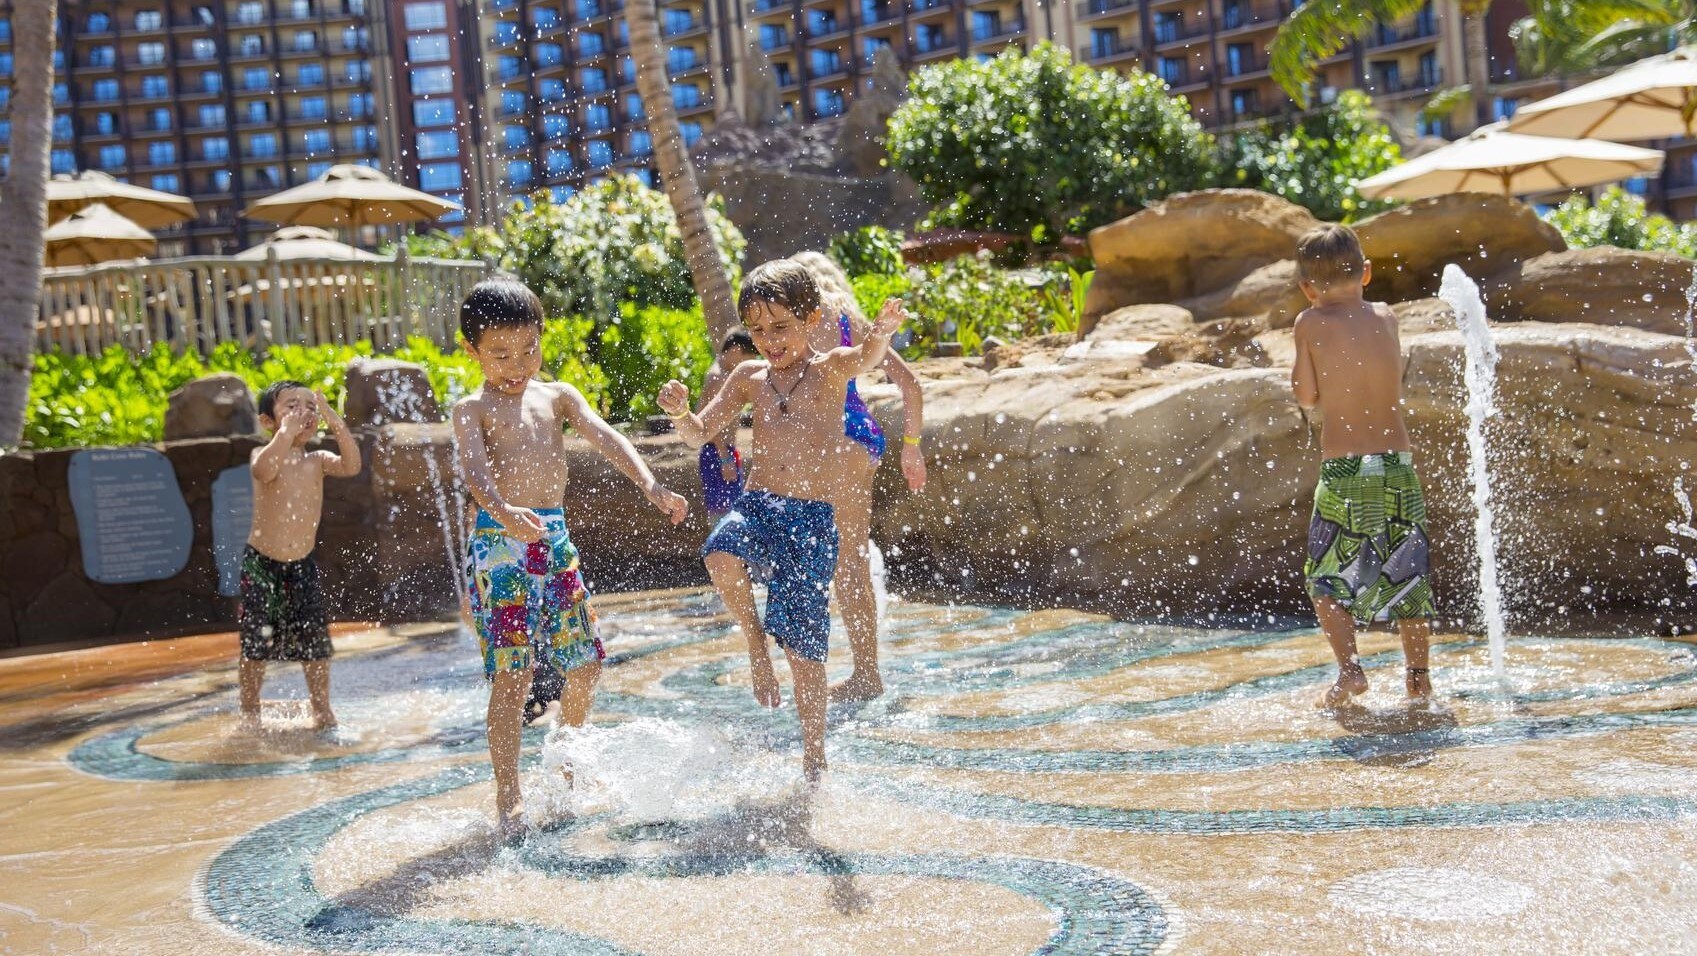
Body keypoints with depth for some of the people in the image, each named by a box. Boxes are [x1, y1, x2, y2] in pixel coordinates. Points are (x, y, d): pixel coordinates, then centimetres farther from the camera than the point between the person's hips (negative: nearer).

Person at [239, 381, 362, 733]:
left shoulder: (317, 460, 2)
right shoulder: (265, 454, -8)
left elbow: (351, 466, -18)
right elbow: (263, 470, -33)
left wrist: (335, 422, -22)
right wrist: (288, 431, -32)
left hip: (302, 564, 3)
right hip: (261, 563, -3)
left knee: (315, 643, 6)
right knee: (256, 644, 1)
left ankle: (322, 710, 22)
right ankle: (250, 711, 18)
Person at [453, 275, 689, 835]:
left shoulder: (557, 396, 13)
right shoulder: (473, 409, -1)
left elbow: (606, 439, -1)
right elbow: (475, 469, -19)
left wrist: (649, 485, -19)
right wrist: (505, 511, -40)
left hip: (555, 538, 5)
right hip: (500, 543, -5)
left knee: (585, 662, 10)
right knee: (511, 673, -8)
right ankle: (508, 798, 0)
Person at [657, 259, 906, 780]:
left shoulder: (829, 370, 0)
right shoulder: (750, 377, 11)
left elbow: (865, 358, -23)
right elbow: (700, 432, 13)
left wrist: (882, 332, -47)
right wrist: (680, 411, -10)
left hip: (812, 518, -3)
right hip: (755, 505, 3)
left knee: (803, 646, 0)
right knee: (720, 556, -33)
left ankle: (814, 755, 18)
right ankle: (754, 641, -5)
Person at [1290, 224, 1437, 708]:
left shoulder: (1311, 323, -4)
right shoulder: (1387, 317, 7)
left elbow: (1306, 397, 0)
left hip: (1344, 470, -4)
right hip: (1399, 465, 4)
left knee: (1326, 577, 8)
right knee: (1409, 574, 16)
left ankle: (1349, 667, -6)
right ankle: (1419, 676, 19)